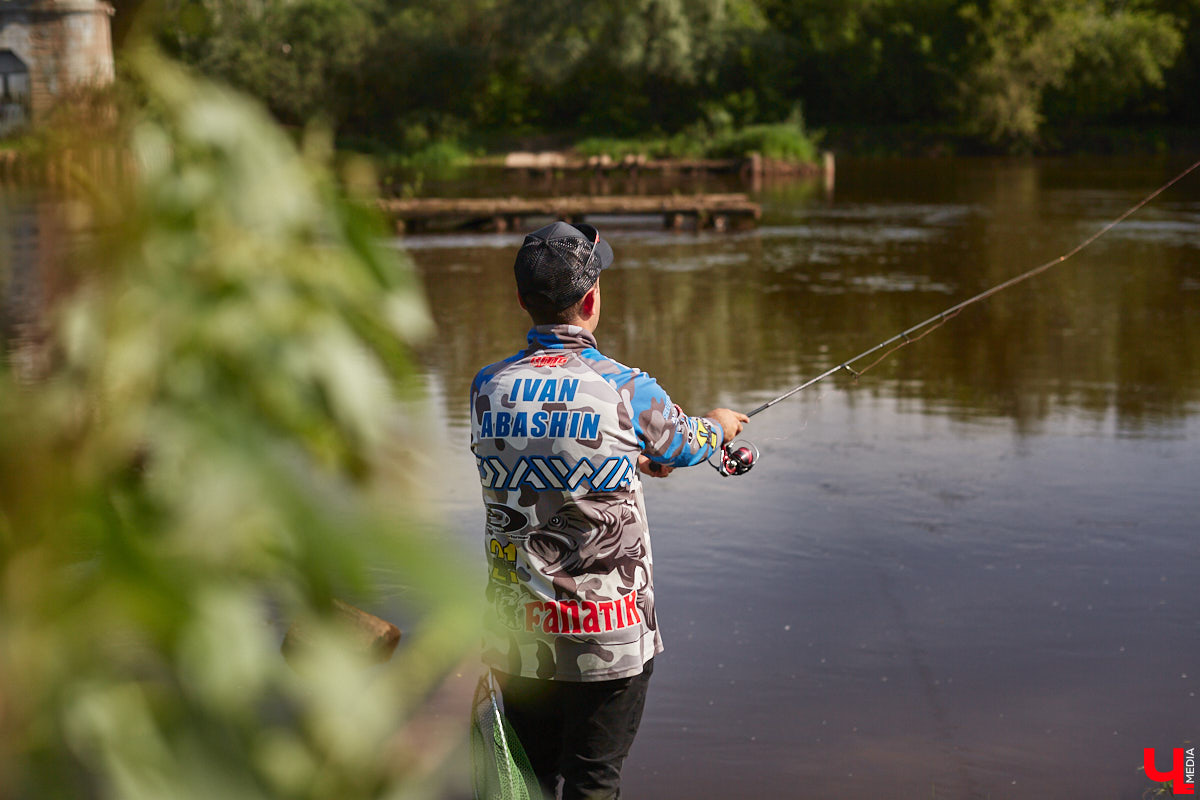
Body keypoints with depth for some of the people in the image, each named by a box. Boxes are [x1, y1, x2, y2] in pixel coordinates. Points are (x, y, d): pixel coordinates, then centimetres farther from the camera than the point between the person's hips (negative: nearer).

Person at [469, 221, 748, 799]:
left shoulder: (488, 389, -1)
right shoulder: (628, 391, -12)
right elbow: (682, 444, 9)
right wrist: (719, 425, 32)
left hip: (517, 636, 4)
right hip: (607, 637, -4)